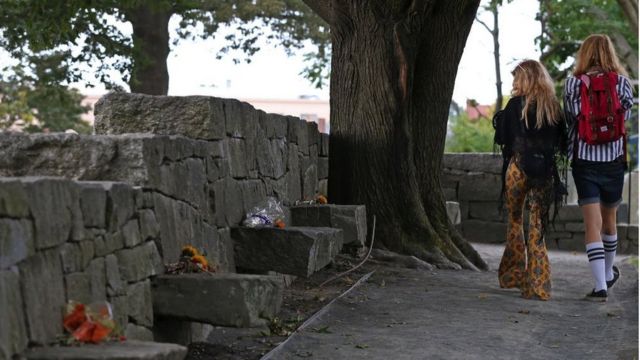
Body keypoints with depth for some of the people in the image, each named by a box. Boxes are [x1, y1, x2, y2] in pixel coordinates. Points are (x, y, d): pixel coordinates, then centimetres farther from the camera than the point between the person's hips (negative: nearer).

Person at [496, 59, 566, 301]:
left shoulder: (516, 105, -3)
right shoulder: (555, 107, 7)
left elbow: (507, 141, -2)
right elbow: (561, 143, 6)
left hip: (519, 167, -2)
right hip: (546, 171, 2)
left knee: (514, 219, 16)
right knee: (538, 226, 5)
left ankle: (513, 274, 16)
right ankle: (538, 285, 1)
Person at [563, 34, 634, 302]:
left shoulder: (572, 84, -2)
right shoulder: (622, 82, -2)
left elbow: (569, 119, 5)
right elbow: (627, 117, 5)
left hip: (583, 160, -1)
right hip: (614, 159, 1)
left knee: (592, 223, -3)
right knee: (609, 219, 19)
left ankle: (600, 285, -11)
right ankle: (609, 274, 37)